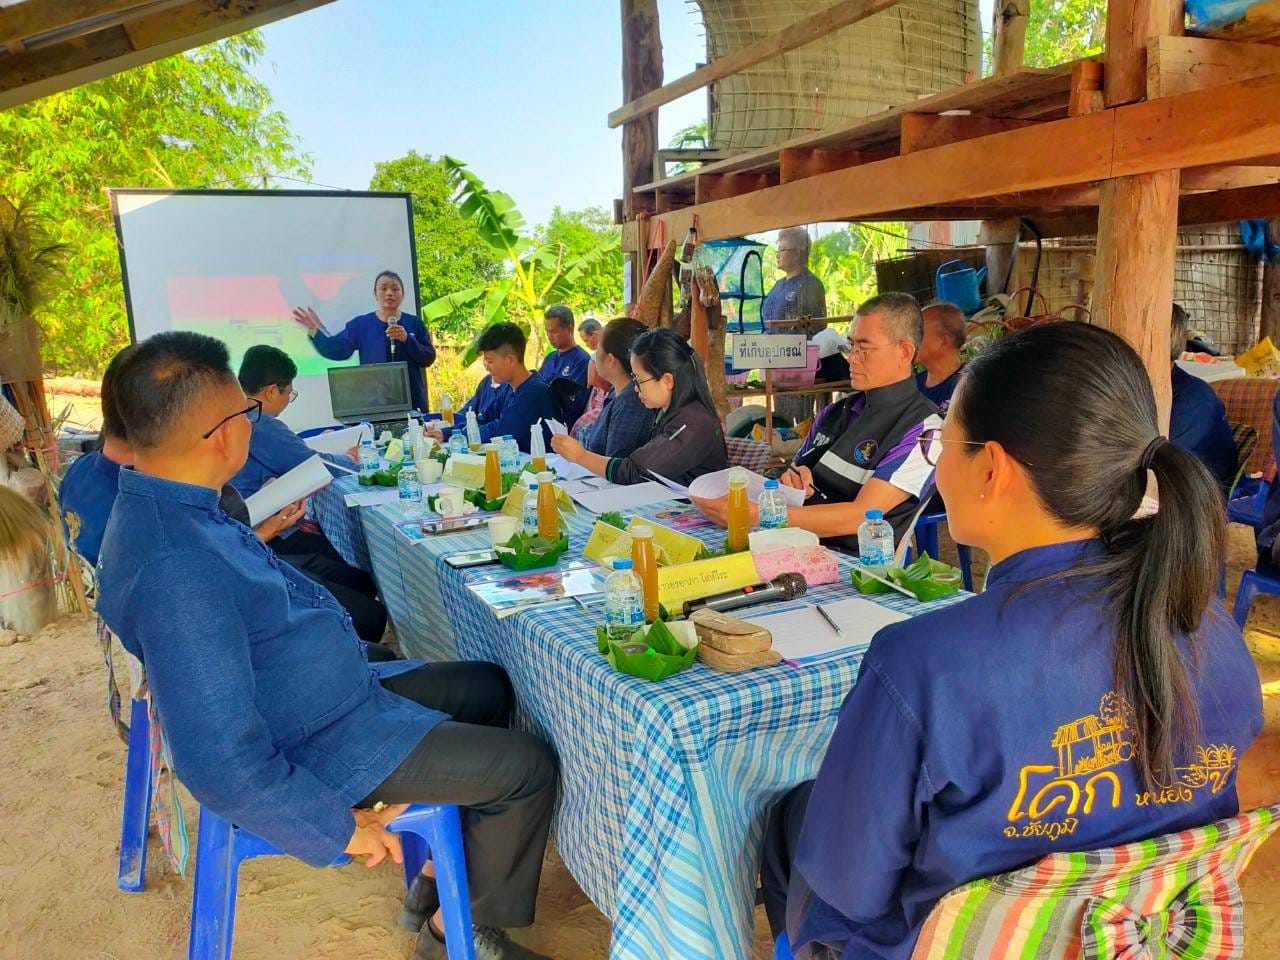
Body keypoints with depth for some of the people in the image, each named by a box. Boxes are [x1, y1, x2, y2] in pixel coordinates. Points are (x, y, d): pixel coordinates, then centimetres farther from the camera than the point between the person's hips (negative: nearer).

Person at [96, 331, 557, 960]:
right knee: (529, 767, -5)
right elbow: (224, 764, -33)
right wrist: (341, 830, -22)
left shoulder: (161, 506, -2)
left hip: (334, 693, 10)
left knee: (487, 687, 19)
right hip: (314, 747, -10)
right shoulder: (175, 567, -34)